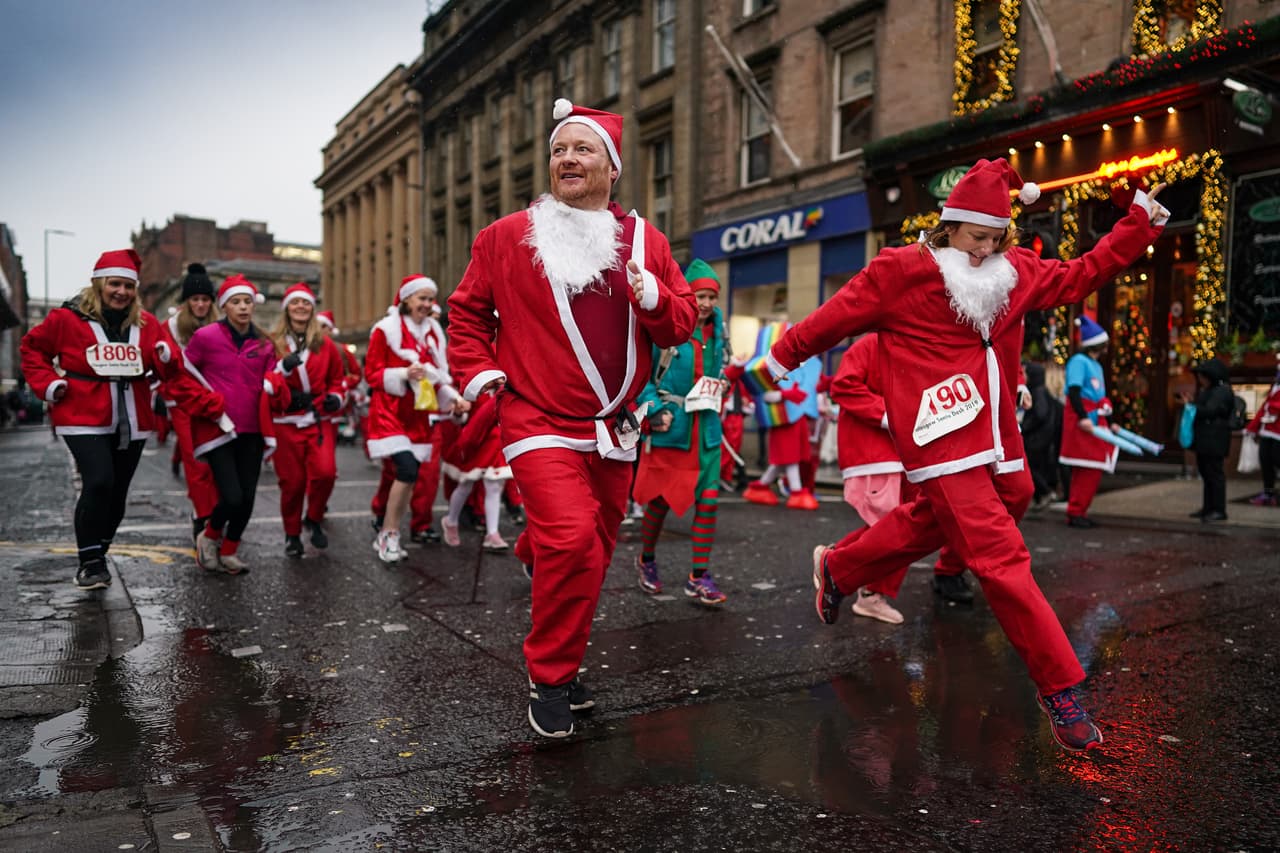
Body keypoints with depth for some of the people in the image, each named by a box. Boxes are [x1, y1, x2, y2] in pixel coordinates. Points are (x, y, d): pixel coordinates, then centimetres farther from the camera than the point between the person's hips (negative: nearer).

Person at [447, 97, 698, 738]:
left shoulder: (644, 241, 7)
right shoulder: (507, 236, 1)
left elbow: (682, 326, 6)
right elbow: (467, 310, 11)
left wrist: (652, 295, -13)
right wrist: (477, 371, -2)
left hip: (615, 431, 4)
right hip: (540, 423, -4)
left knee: (593, 553, 14)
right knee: (572, 540, -22)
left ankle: (560, 663, 38)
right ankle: (550, 679, -1)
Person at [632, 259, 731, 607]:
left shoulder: (716, 330, 8)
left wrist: (721, 386, 5)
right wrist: (656, 410, -18)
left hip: (706, 427, 5)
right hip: (669, 425, -4)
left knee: (708, 498, -3)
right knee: (660, 497, 8)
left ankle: (699, 577, 7)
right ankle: (647, 559, 33)